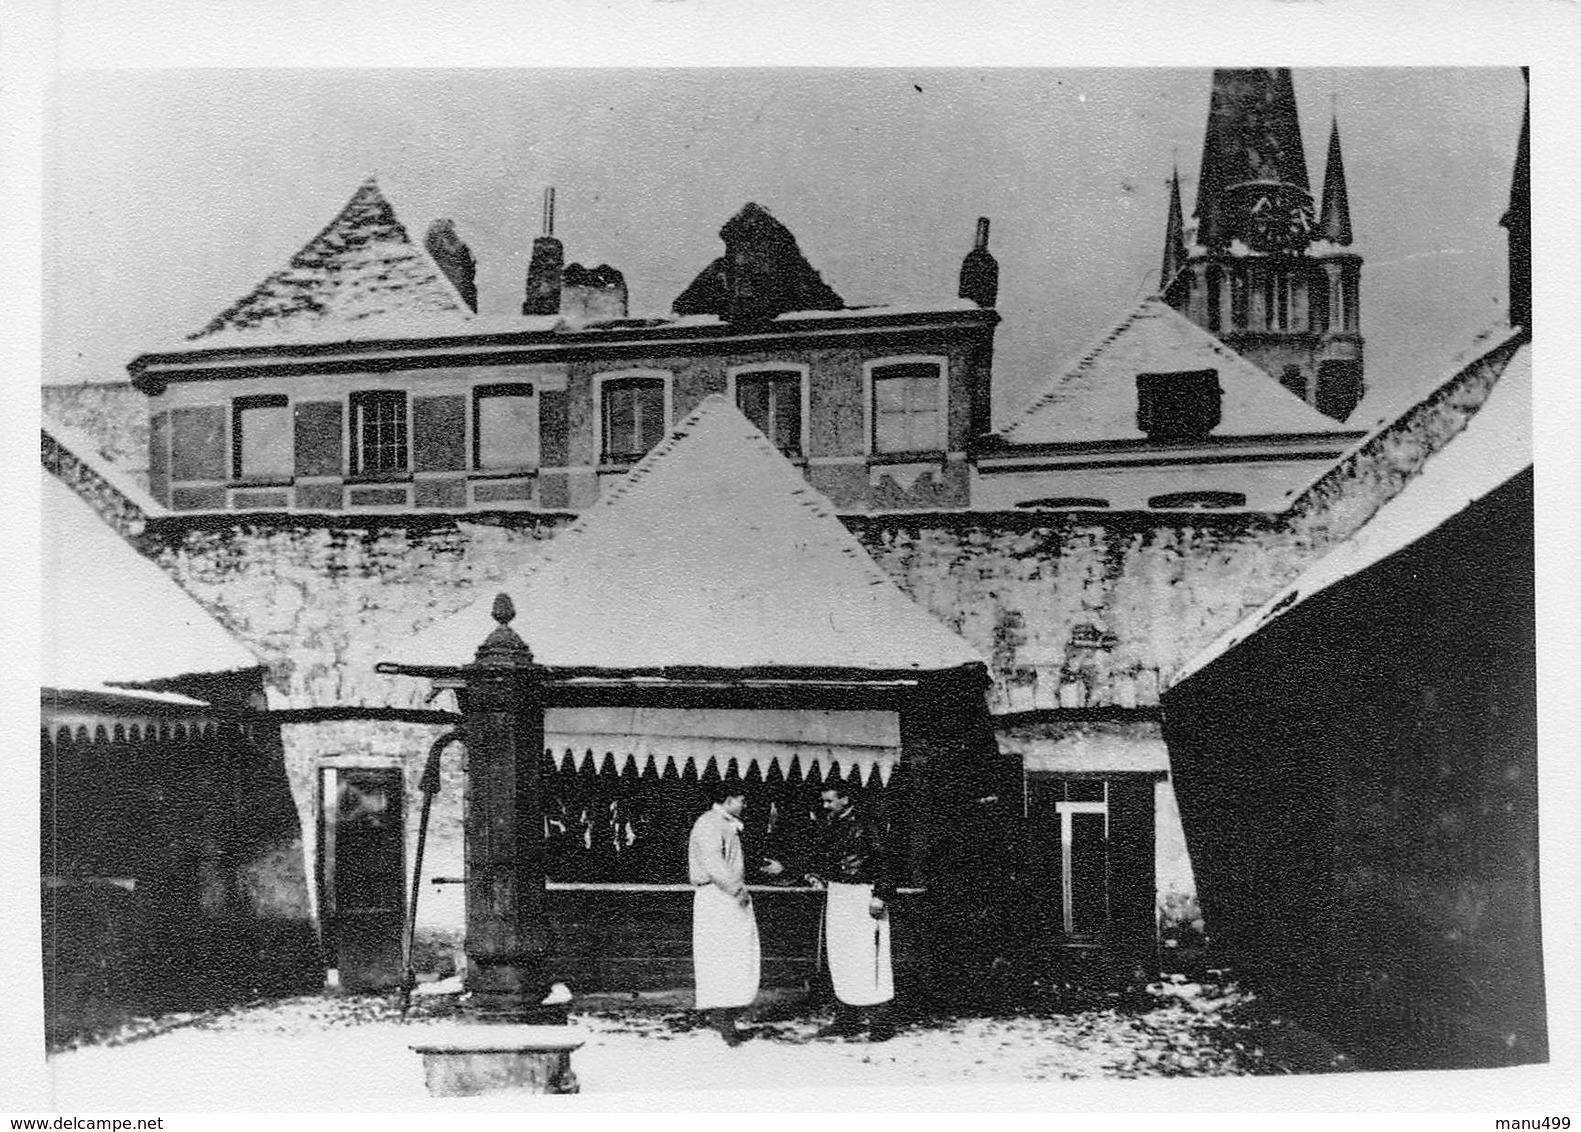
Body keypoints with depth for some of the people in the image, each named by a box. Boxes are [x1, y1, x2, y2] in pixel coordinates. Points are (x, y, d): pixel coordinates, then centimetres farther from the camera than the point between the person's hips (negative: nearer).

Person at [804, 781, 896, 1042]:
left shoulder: (864, 824, -11)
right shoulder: (830, 824, 10)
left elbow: (882, 860, -13)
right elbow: (823, 856, 22)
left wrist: (880, 895, -18)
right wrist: (816, 874, 3)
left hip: (862, 896, -8)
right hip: (836, 894, 8)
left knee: (867, 959, -8)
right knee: (839, 959, 9)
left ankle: (880, 1022, -2)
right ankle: (846, 1020, 16)